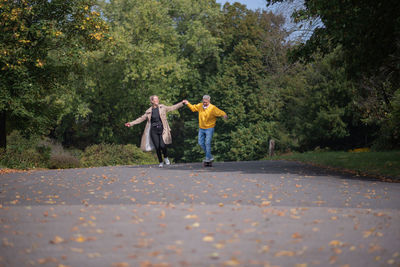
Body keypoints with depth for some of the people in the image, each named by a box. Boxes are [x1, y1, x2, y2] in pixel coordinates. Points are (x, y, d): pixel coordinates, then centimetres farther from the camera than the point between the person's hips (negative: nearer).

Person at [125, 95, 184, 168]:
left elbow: (172, 108, 6)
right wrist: (131, 123, 10)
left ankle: (166, 158, 14)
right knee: (157, 147, -2)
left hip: (162, 130, -1)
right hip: (154, 131, 1)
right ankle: (161, 162, 15)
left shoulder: (162, 107, 6)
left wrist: (182, 103, -2)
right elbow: (141, 118, 12)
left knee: (162, 145, -15)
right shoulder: (149, 111, 7)